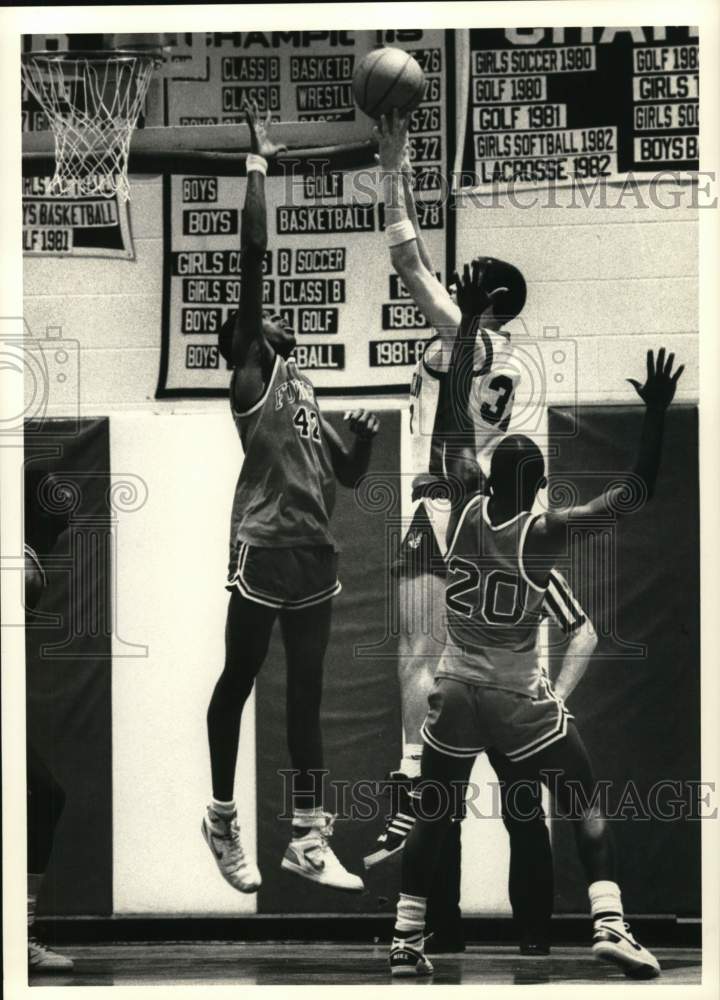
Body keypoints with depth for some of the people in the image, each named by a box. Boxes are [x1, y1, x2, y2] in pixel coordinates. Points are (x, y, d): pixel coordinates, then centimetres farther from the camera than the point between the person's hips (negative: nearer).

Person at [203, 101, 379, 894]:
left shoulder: (304, 391, 22)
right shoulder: (250, 371, -1)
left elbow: (348, 474, 28)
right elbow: (253, 253, -10)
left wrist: (366, 437, 7)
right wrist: (257, 163, -9)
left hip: (315, 553, 8)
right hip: (264, 550, -8)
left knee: (305, 694, 8)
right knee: (238, 683, 3)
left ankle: (307, 838, 10)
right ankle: (223, 818, 15)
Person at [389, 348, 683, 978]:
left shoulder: (461, 515, -4)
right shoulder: (546, 534, -14)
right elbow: (638, 489, -13)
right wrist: (657, 411, -13)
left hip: (456, 686, 4)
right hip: (519, 695, -4)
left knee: (434, 816, 15)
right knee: (587, 807, 6)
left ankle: (405, 943, 14)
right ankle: (610, 926, -9)